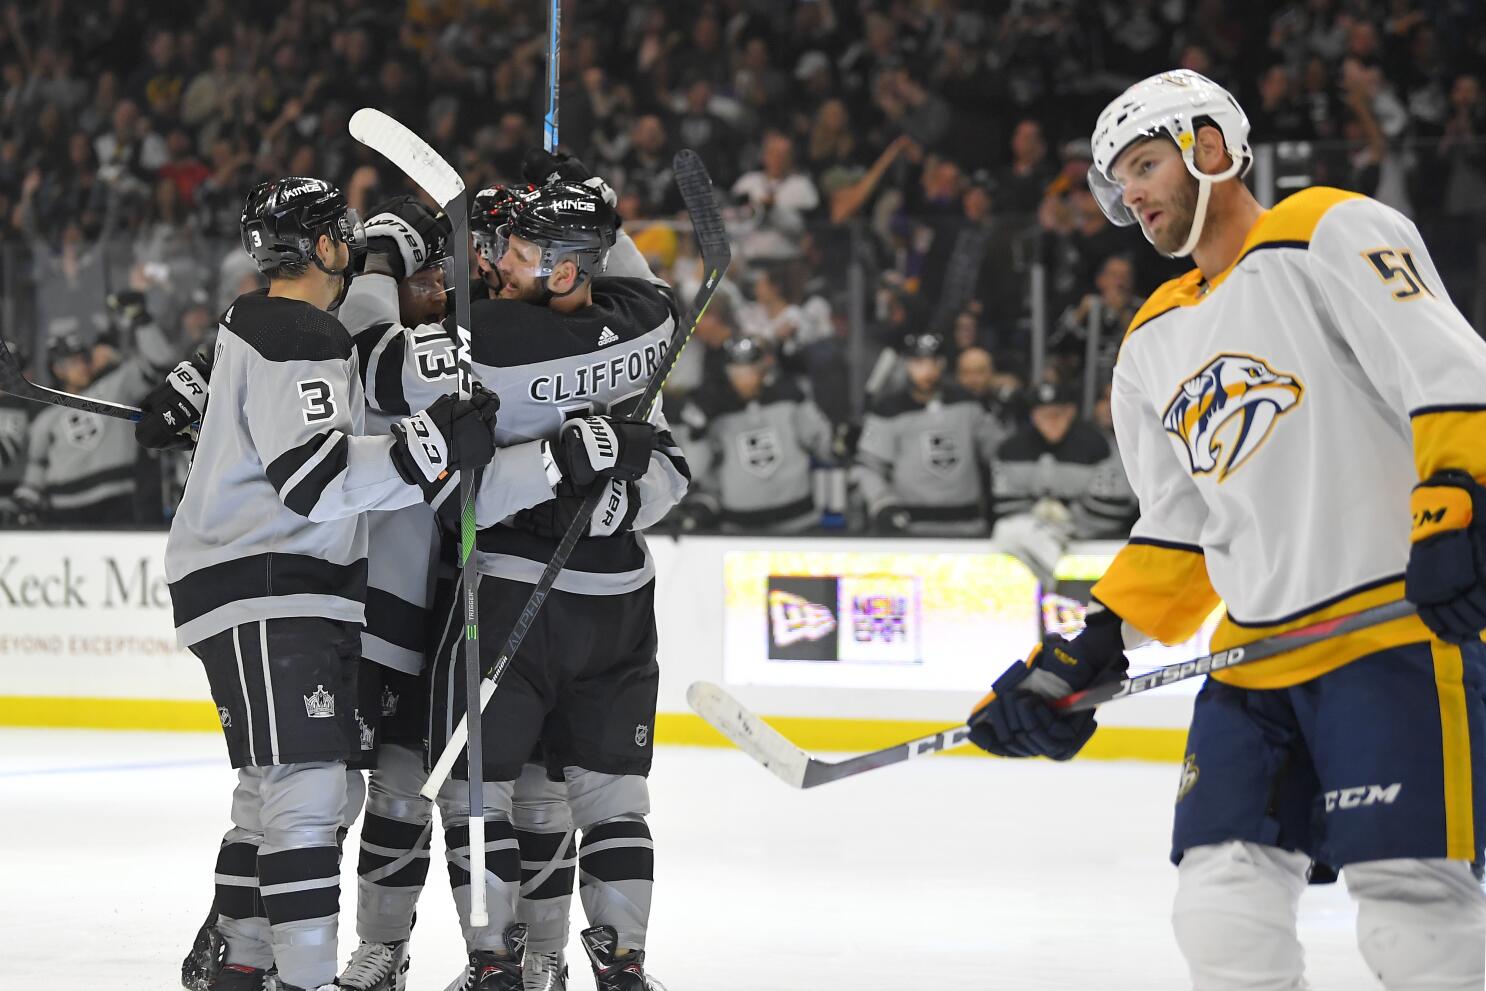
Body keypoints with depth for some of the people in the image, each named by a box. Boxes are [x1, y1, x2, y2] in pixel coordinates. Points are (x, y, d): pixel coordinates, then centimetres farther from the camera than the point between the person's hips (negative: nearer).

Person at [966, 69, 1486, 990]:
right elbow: (1176, 534, 22)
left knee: (1410, 901, -16)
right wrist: (1086, 655, 10)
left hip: (1402, 618, -8)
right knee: (1225, 907, 0)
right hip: (1256, 656, 8)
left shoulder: (1332, 233, -2)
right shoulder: (1153, 344, 22)